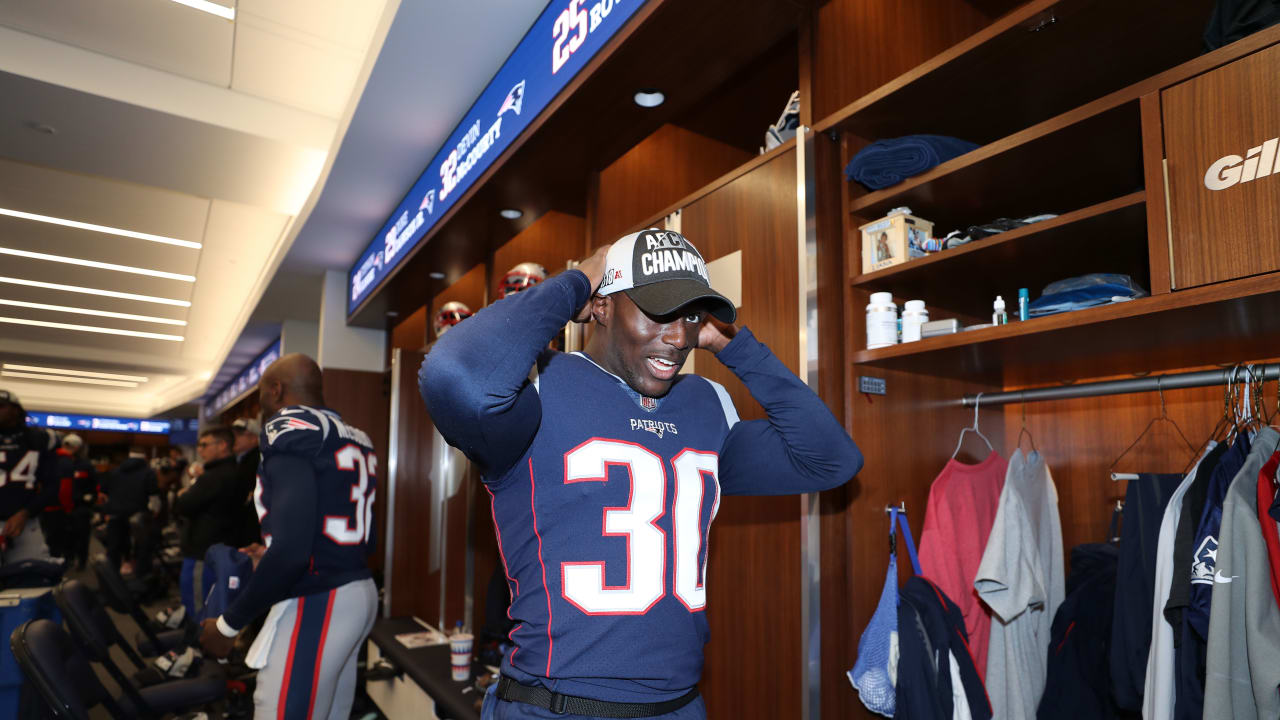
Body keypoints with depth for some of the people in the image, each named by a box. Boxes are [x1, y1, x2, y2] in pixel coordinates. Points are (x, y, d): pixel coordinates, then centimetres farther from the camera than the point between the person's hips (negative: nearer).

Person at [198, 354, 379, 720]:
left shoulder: (292, 431, -13)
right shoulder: (355, 439, 12)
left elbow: (291, 550, -23)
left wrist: (229, 623, -10)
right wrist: (273, 557, 26)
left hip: (315, 605, -9)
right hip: (358, 592, 9)